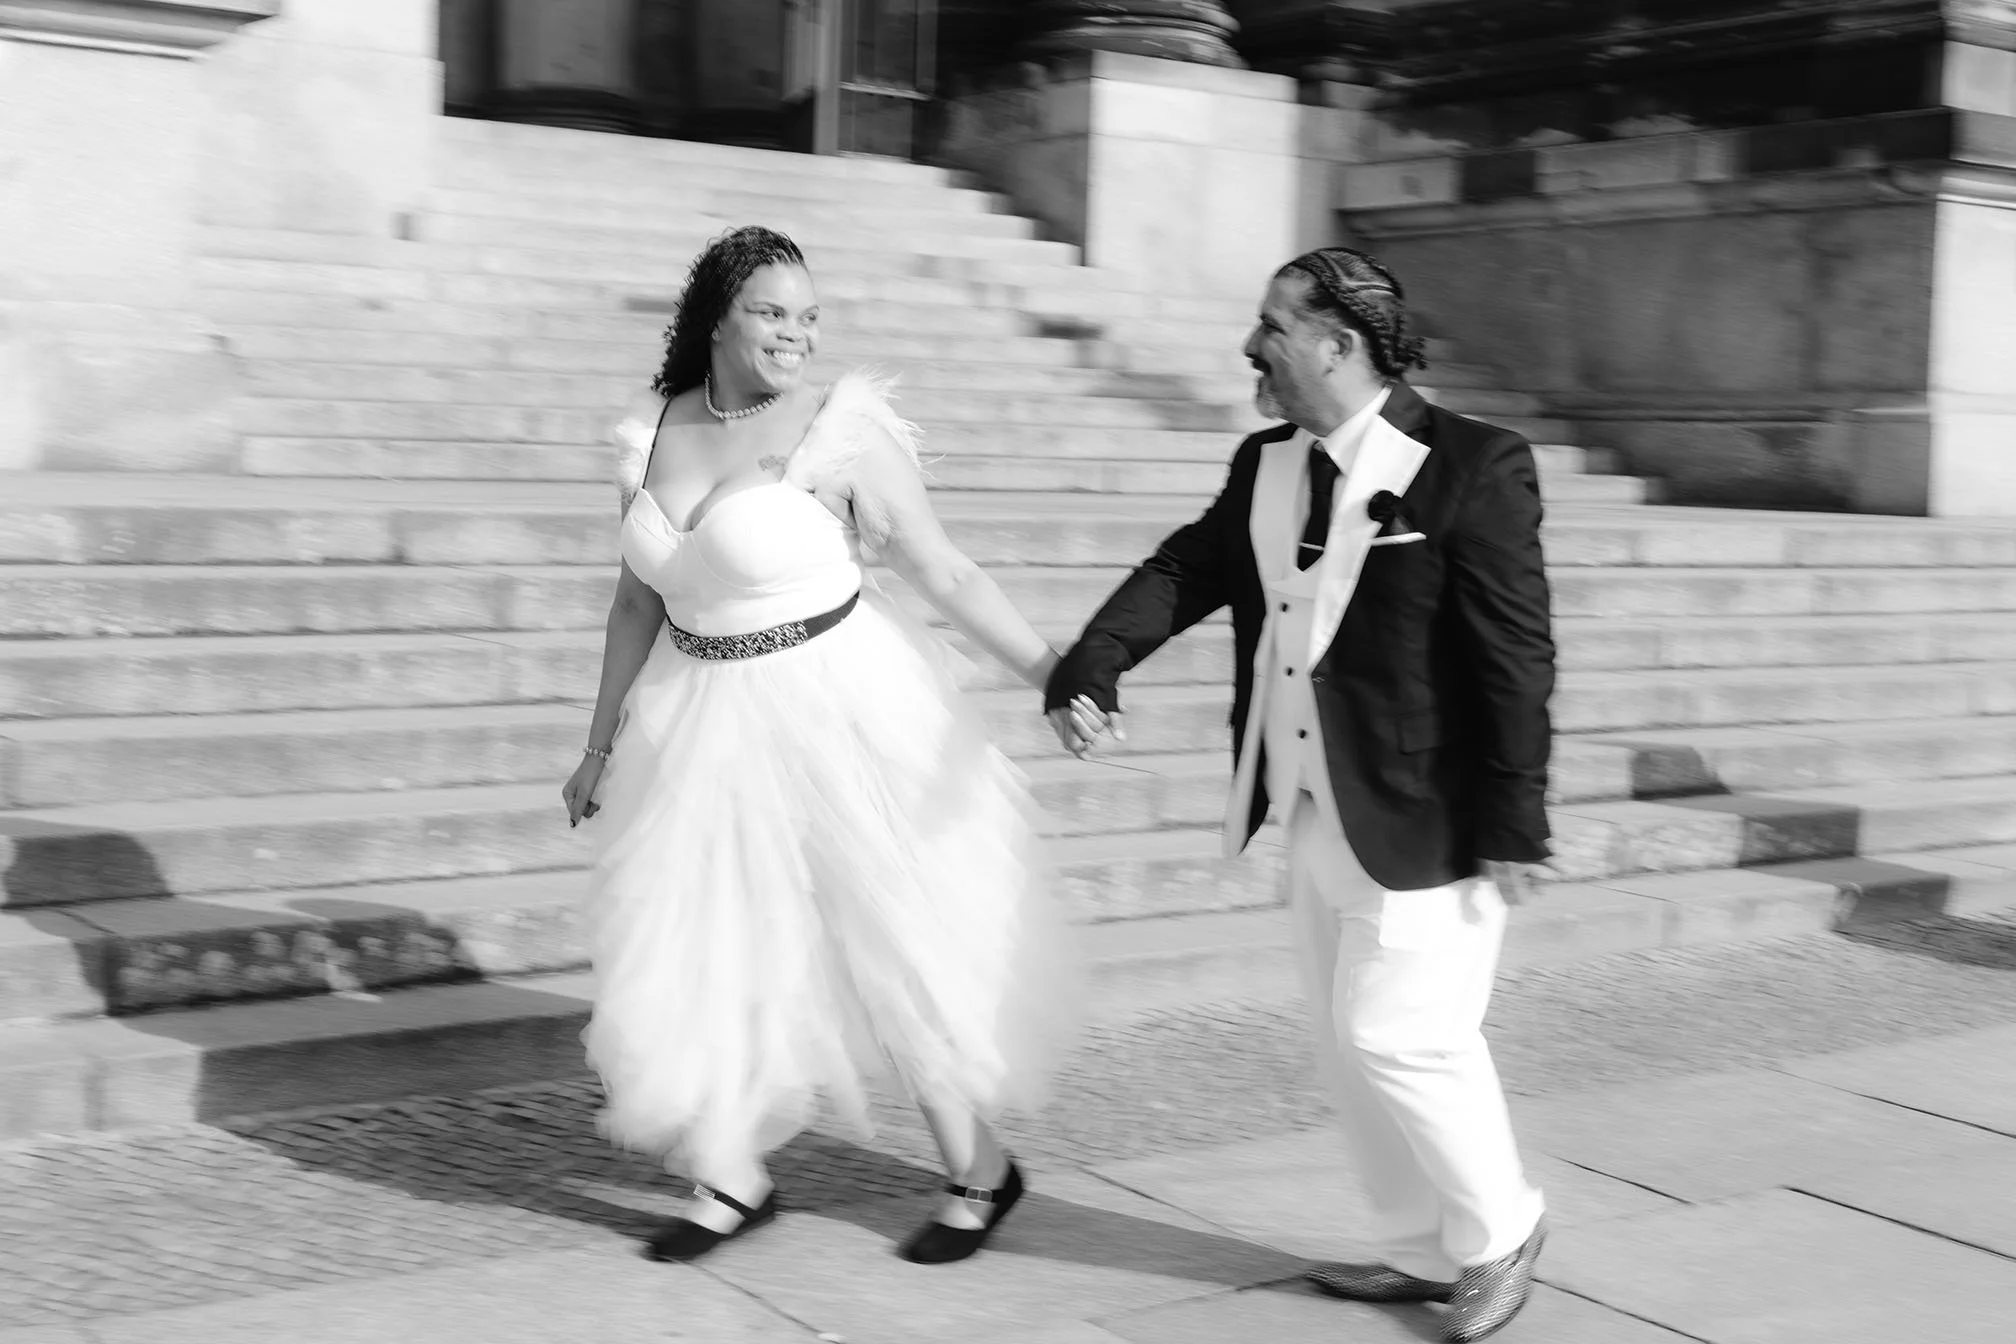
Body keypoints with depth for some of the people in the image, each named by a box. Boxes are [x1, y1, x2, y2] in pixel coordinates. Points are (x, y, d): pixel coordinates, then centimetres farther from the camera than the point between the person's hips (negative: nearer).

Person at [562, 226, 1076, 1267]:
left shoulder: (842, 432, -11)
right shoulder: (656, 433, 4)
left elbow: (946, 574, -10)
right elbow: (639, 602, 13)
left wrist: (1053, 672, -19)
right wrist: (601, 745, 16)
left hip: (838, 715, -5)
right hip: (702, 726, 5)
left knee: (893, 941, 5)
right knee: (701, 953, 7)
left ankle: (979, 1170, 23)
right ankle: (734, 1180, 26)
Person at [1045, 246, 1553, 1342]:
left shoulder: (1472, 467, -14)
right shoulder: (1263, 466, 8)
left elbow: (1517, 657, -15)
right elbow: (1185, 570, 4)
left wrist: (1513, 826, -16)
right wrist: (1089, 666, -13)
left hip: (1424, 824, -8)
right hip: (1318, 825, 8)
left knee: (1397, 1035, -5)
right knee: (1351, 1046, 15)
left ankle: (1497, 1232, 19)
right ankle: (1421, 1251, 31)